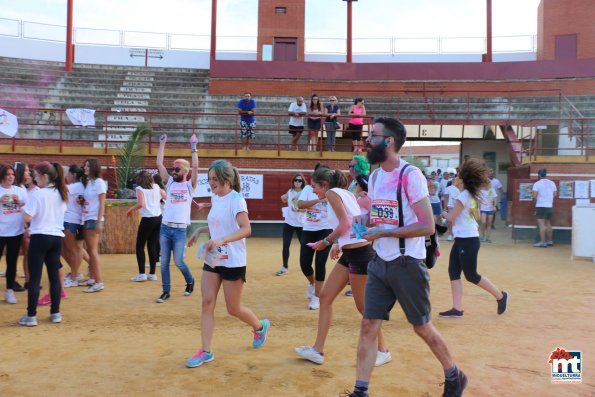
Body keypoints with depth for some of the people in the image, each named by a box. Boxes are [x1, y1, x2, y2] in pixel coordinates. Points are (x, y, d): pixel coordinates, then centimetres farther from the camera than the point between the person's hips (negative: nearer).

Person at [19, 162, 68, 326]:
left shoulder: (38, 194, -11)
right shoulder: (61, 194, 10)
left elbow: (28, 217, -16)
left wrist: (22, 207, 4)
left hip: (40, 237, -6)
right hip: (56, 237, 6)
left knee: (35, 277, 1)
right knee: (54, 276, 10)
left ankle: (31, 316, 5)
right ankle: (55, 313, 14)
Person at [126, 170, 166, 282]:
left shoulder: (140, 188, -2)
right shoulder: (156, 187, 12)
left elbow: (141, 203, -18)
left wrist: (130, 210, -3)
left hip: (147, 219, -5)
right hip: (158, 218, 5)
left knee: (140, 246, 7)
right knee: (152, 246, 12)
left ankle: (141, 274, 4)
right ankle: (152, 274, 13)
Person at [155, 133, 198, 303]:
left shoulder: (190, 185, 0)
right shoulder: (170, 182, 9)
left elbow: (195, 167, -13)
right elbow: (159, 164, 4)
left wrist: (193, 147, -12)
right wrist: (162, 144, 3)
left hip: (180, 230, -4)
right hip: (165, 228, 4)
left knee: (178, 261, -2)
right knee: (164, 262, 5)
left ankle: (190, 281, 25)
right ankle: (166, 291, 15)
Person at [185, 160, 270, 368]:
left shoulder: (236, 199, -16)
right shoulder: (215, 198, 8)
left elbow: (246, 229, -28)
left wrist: (220, 240, -39)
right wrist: (200, 230, 11)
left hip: (233, 262, -7)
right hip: (212, 260, 7)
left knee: (233, 309, 6)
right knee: (207, 303, 0)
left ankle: (260, 326, 35)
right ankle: (205, 351, 9)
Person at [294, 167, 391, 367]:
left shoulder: (332, 193, -8)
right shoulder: (344, 193, 17)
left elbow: (345, 224, -17)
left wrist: (326, 242, -6)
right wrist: (339, 244, 14)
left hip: (359, 253, -10)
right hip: (350, 253, 10)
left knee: (363, 305, 4)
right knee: (325, 297, 9)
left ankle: (383, 351, 22)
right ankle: (318, 350, 15)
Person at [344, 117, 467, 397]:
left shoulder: (411, 176, -17)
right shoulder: (375, 176, 7)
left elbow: (427, 226, -20)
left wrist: (383, 233, -20)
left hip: (407, 265, -6)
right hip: (380, 264, 7)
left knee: (422, 327, 10)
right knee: (368, 326, 4)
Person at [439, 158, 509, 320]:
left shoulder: (464, 195, -18)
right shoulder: (473, 195, 10)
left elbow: (451, 217, -14)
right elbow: (477, 216, 20)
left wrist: (444, 214, 6)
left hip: (467, 240, -10)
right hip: (462, 240, 10)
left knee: (471, 276, 1)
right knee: (453, 272, 5)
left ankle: (500, 296, 19)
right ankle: (457, 309, 5)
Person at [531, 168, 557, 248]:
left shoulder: (537, 183, -10)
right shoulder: (552, 183, 9)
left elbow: (534, 195, -16)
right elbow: (555, 194, 14)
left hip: (541, 206, -7)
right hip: (550, 206, 7)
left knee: (541, 224, -7)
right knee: (548, 224, 16)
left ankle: (543, 242, -10)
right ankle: (550, 241, 21)